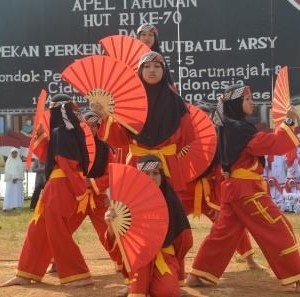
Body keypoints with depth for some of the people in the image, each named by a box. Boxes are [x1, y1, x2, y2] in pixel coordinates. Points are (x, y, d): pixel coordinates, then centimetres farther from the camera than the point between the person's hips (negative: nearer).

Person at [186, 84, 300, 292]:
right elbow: (274, 145, -22)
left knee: (223, 232, 14)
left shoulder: (229, 127, 12)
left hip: (233, 186, 9)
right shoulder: (240, 129, -18)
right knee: (279, 231, -4)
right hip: (246, 189, -9)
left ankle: (198, 275, 15)